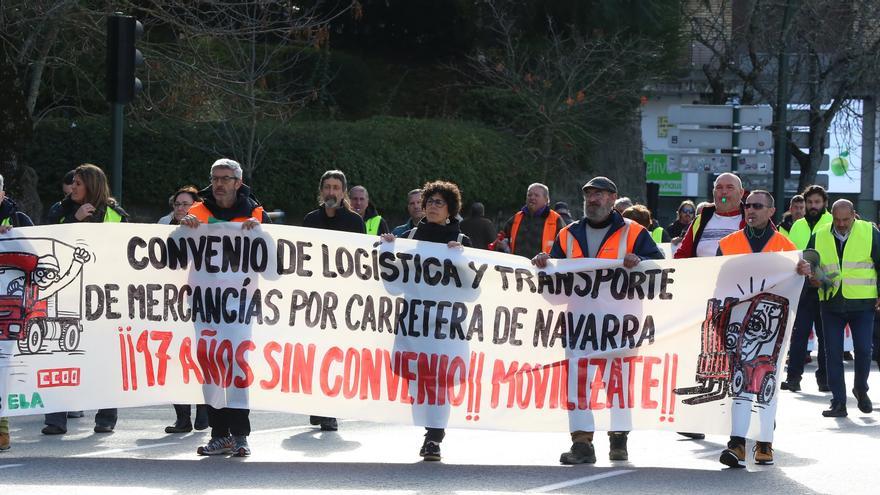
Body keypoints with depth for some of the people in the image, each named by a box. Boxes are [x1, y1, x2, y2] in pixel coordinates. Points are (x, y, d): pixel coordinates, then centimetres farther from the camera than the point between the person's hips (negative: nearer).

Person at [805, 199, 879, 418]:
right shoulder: (819, 236, 5)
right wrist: (813, 279, -6)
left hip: (862, 303, -2)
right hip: (831, 303, 2)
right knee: (833, 354, 0)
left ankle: (861, 389, 23)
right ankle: (838, 402, 6)